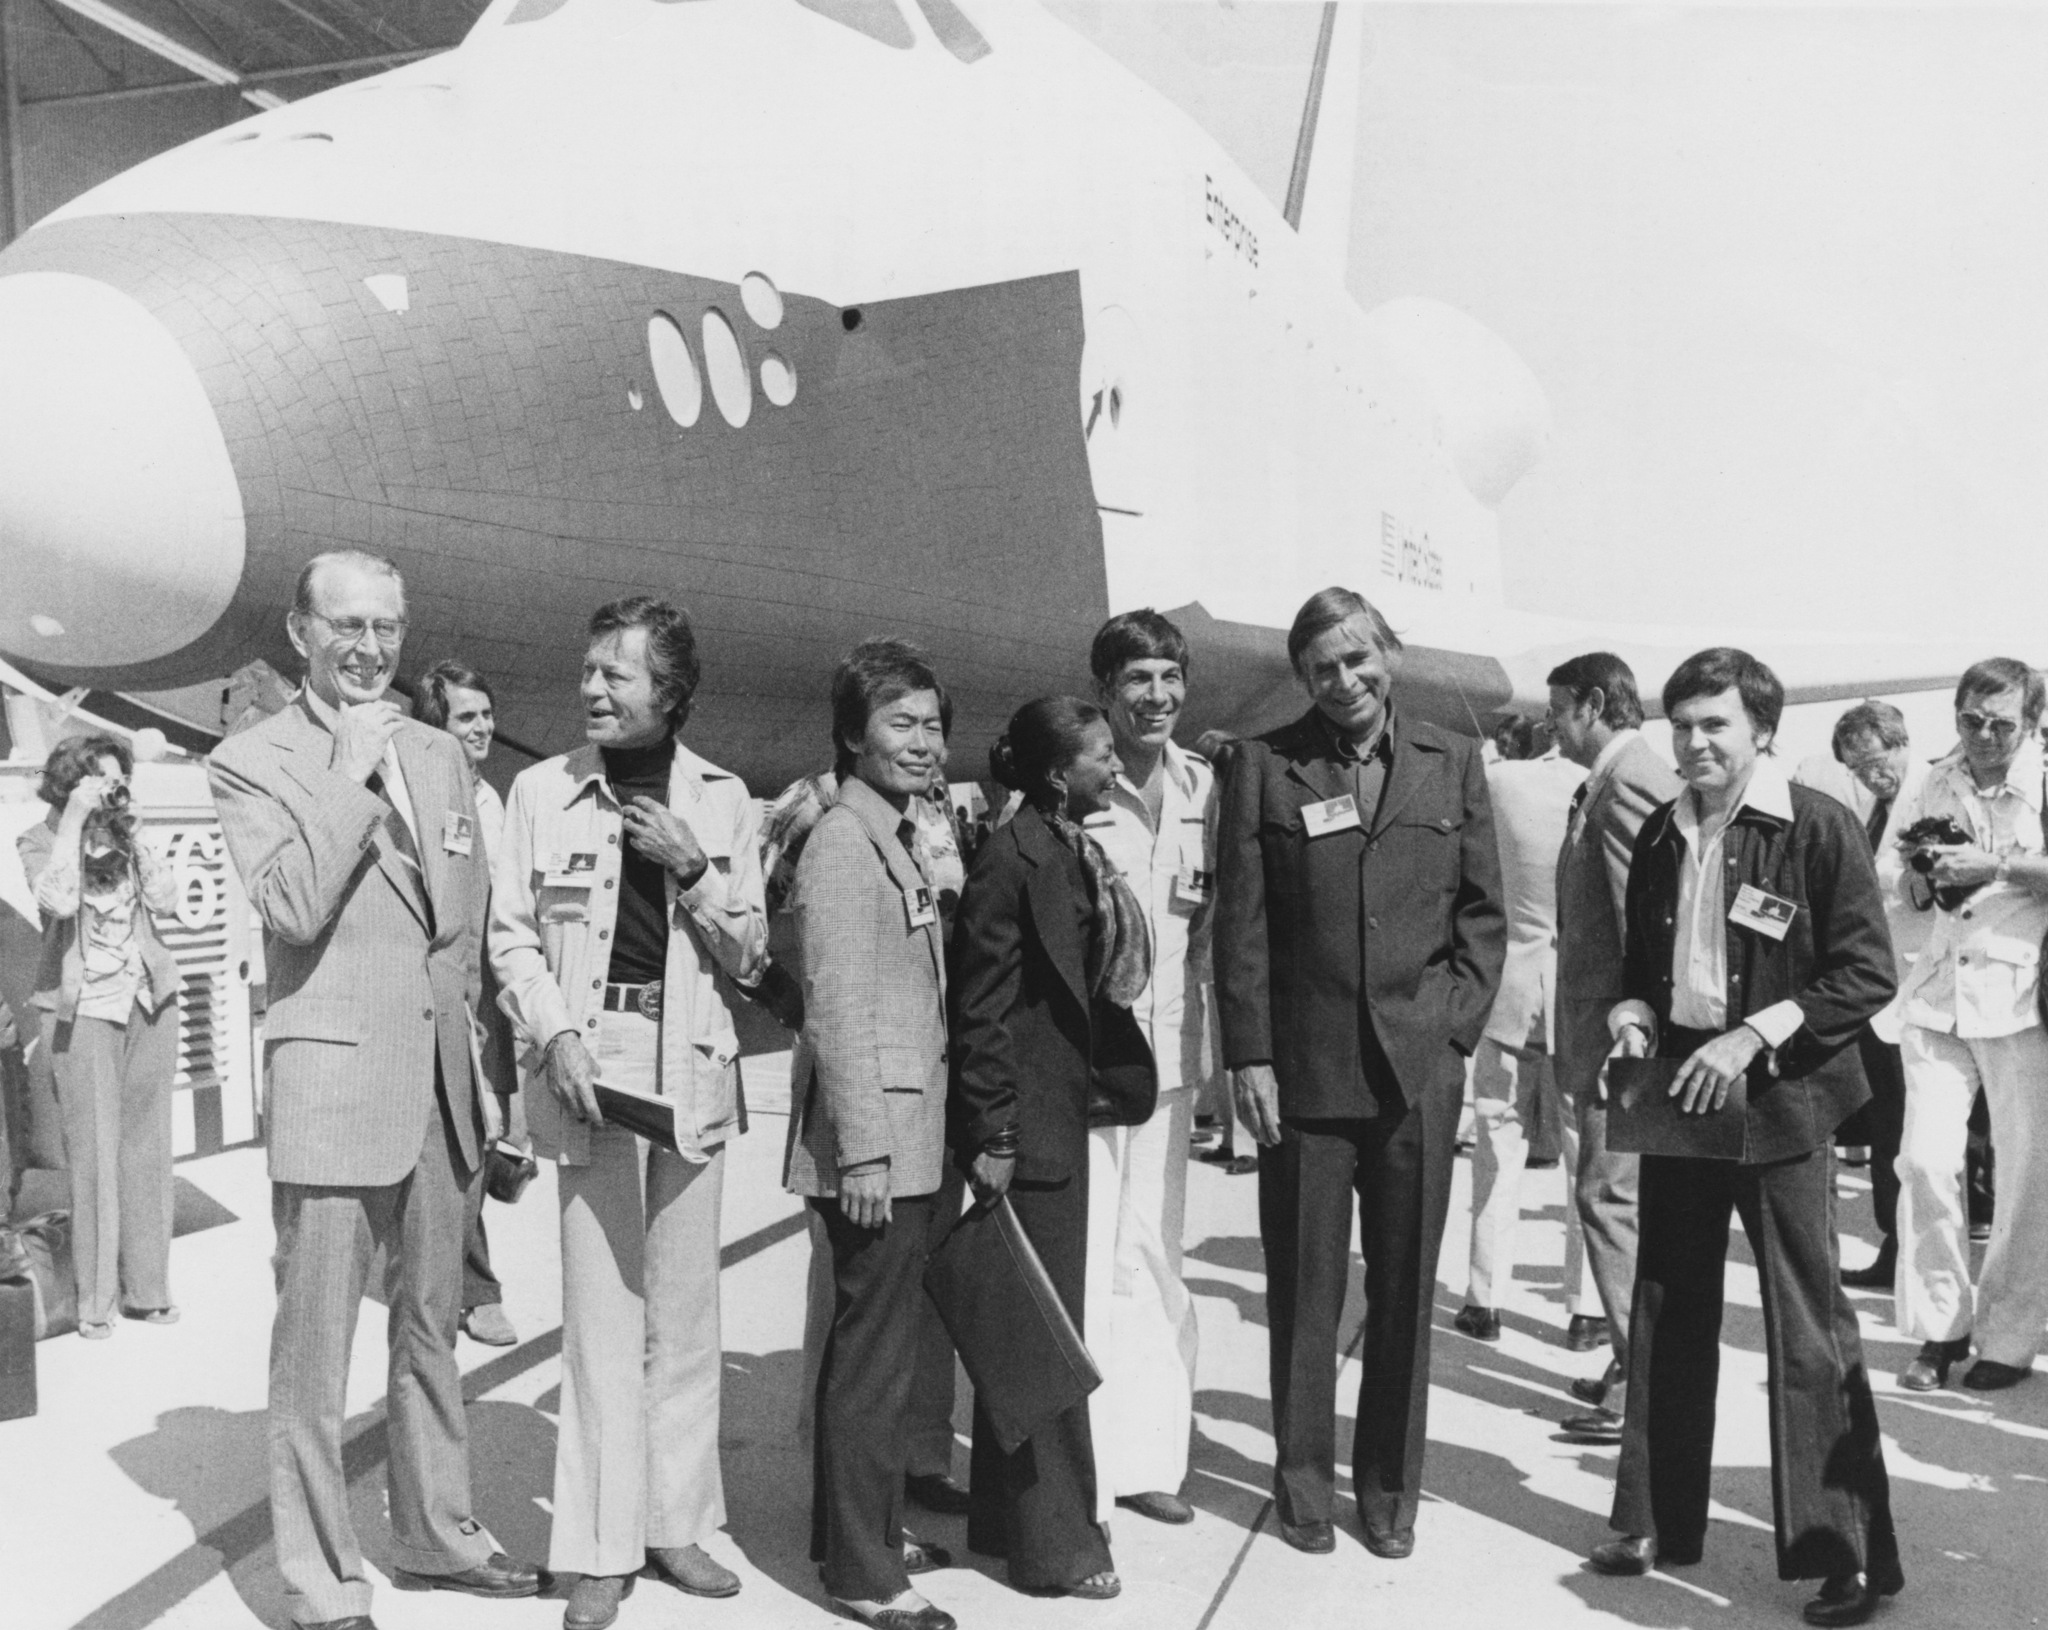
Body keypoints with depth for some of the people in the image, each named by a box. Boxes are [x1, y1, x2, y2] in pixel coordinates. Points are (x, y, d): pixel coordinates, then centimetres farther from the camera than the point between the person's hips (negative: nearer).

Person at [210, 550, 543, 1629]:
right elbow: (294, 906, -19)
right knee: (314, 1347, 1)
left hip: (440, 1084, 6)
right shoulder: (250, 762, -4)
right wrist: (354, 768, -16)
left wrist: (480, 1070, 15)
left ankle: (435, 1533, 32)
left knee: (432, 1325, 17)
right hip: (332, 1083, -6)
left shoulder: (441, 758, 13)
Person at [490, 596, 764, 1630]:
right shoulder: (542, 792, 2)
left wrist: (694, 871, -8)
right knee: (601, 1308, 0)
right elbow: (513, 938, 3)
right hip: (589, 1059, -2)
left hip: (693, 1065, 2)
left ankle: (676, 1523, 22)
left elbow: (749, 957, 7)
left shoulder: (722, 800, 6)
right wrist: (557, 1034, -12)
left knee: (685, 1305, 9)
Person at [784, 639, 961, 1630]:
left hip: (912, 1142, 10)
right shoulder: (842, 842, -13)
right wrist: (863, 1150, -21)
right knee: (877, 1351, -2)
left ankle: (862, 1530, 32)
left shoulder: (900, 838, 15)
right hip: (872, 1145, -10)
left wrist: (926, 1140, 17)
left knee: (879, 1339, 18)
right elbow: (838, 1008, -19)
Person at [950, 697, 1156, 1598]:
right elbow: (982, 1010, -17)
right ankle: (1052, 1541, 13)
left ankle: (1010, 1514, 31)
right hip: (1026, 1118, -9)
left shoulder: (1075, 851, 10)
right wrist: (991, 1136, -18)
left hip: (1063, 1108, 9)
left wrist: (1105, 1081, 13)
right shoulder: (1010, 858, -16)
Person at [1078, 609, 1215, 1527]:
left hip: (1169, 1053, 5)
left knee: (1152, 1257, 13)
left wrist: (1211, 1040, 9)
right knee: (1079, 1262, -3)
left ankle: (1145, 1452, 25)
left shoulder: (1204, 788, 6)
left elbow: (1214, 924, 13)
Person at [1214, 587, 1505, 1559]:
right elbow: (1240, 922, -1)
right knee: (1303, 1289, 7)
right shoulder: (1263, 766, 1)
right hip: (1303, 1067, -1)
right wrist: (1248, 1056, -5)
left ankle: (1390, 1487, 25)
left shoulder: (1452, 764, 7)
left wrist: (1453, 1032, -1)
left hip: (1419, 1068, 2)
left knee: (1404, 1287, 10)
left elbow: (1483, 914, 8)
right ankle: (1302, 1483, 23)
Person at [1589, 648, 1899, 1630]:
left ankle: (1847, 1551, 10)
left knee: (1810, 1328, -3)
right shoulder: (1660, 836, 8)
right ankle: (1658, 1523, 24)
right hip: (1677, 1094, 6)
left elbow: (1868, 972, -10)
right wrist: (1636, 1018, -2)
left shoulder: (1819, 829, -8)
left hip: (1778, 1100, -5)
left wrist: (1752, 1035, -18)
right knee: (1665, 1315, 12)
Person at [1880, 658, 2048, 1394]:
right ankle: (1937, 1328, 11)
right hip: (1938, 994, 3)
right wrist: (1923, 881, -2)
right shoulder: (1934, 786, 9)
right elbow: (1890, 868, 18)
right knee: (1925, 1159, -4)